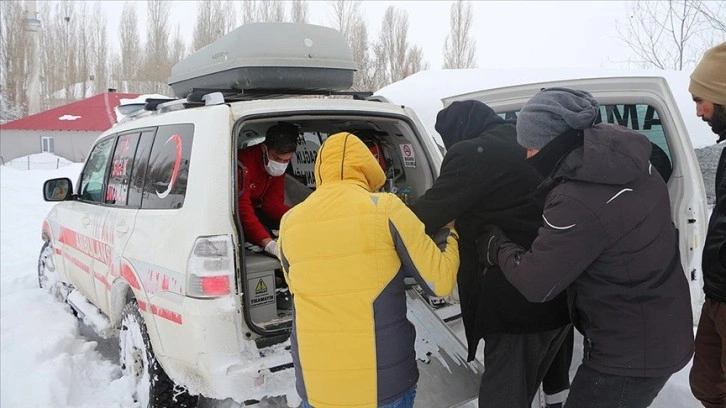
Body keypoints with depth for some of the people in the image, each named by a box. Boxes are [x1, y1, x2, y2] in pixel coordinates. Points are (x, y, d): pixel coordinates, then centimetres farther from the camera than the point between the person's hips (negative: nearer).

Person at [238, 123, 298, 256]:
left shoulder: (277, 166, -5)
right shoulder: (244, 163, -32)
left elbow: (273, 203, -8)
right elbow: (243, 210, -39)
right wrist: (269, 244, -51)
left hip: (253, 210, 8)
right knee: (264, 232, -35)